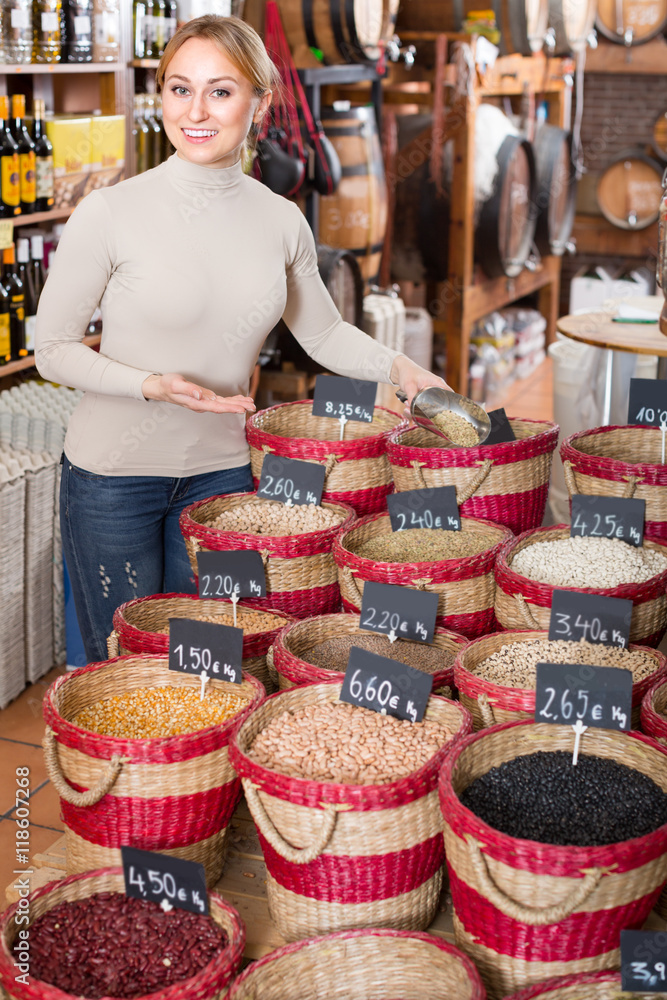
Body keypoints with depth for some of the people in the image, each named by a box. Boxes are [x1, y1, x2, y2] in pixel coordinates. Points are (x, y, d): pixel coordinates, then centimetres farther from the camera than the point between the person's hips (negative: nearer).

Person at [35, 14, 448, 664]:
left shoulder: (281, 221, -2)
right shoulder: (110, 212, -14)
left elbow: (323, 331, 14)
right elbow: (53, 349, -8)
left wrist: (396, 366, -3)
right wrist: (150, 384, -22)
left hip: (223, 470, 4)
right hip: (114, 472, -3)